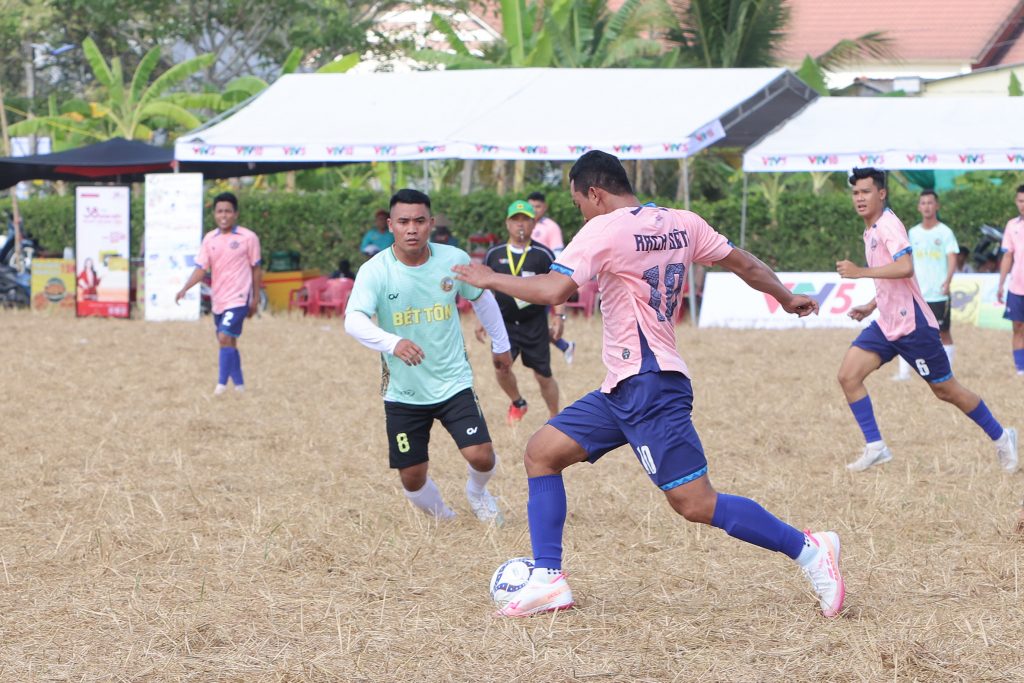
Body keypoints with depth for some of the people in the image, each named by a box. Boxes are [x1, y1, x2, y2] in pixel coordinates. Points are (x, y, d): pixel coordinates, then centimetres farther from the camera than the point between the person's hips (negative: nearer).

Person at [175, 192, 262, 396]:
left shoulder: (248, 238, -6)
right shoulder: (209, 239, 4)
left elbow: (255, 269, 2)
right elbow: (201, 268, -1)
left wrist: (255, 299, 2)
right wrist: (185, 289, -16)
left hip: (238, 298, -5)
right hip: (218, 300, 5)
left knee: (225, 337, -18)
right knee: (228, 342, 12)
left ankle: (222, 384, -12)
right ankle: (239, 385, 23)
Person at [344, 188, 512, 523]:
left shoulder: (454, 260, -7)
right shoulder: (374, 272, -16)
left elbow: (482, 298, 13)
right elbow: (354, 320, -33)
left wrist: (501, 344, 24)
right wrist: (393, 343, -51)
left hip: (453, 383, 1)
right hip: (403, 393, -1)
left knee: (481, 457, -14)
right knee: (412, 478, 1)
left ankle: (477, 492, 23)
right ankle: (441, 517, 35)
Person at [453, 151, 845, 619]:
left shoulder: (605, 230, -13)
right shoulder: (681, 224, 10)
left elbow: (553, 290, -22)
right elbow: (743, 263, 18)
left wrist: (490, 279, -7)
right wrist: (786, 298, 35)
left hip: (649, 386, -10)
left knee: (695, 505, -10)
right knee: (541, 453, 10)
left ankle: (809, 550, -4)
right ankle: (547, 580, 7)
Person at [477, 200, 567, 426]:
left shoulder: (543, 254, -3)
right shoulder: (494, 254, 3)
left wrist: (559, 317, -8)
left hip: (535, 324, -1)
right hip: (504, 322, 2)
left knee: (543, 375, 2)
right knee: (502, 366, -15)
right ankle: (517, 403, 14)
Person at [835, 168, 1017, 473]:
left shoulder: (888, 225, -16)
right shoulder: (871, 230, 14)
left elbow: (904, 267, -32)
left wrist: (860, 272, -31)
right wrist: (871, 306, 21)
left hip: (912, 324, -9)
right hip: (886, 325, 9)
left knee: (946, 390, 2)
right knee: (848, 375, -6)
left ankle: (1001, 438, 18)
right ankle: (875, 447, -3)